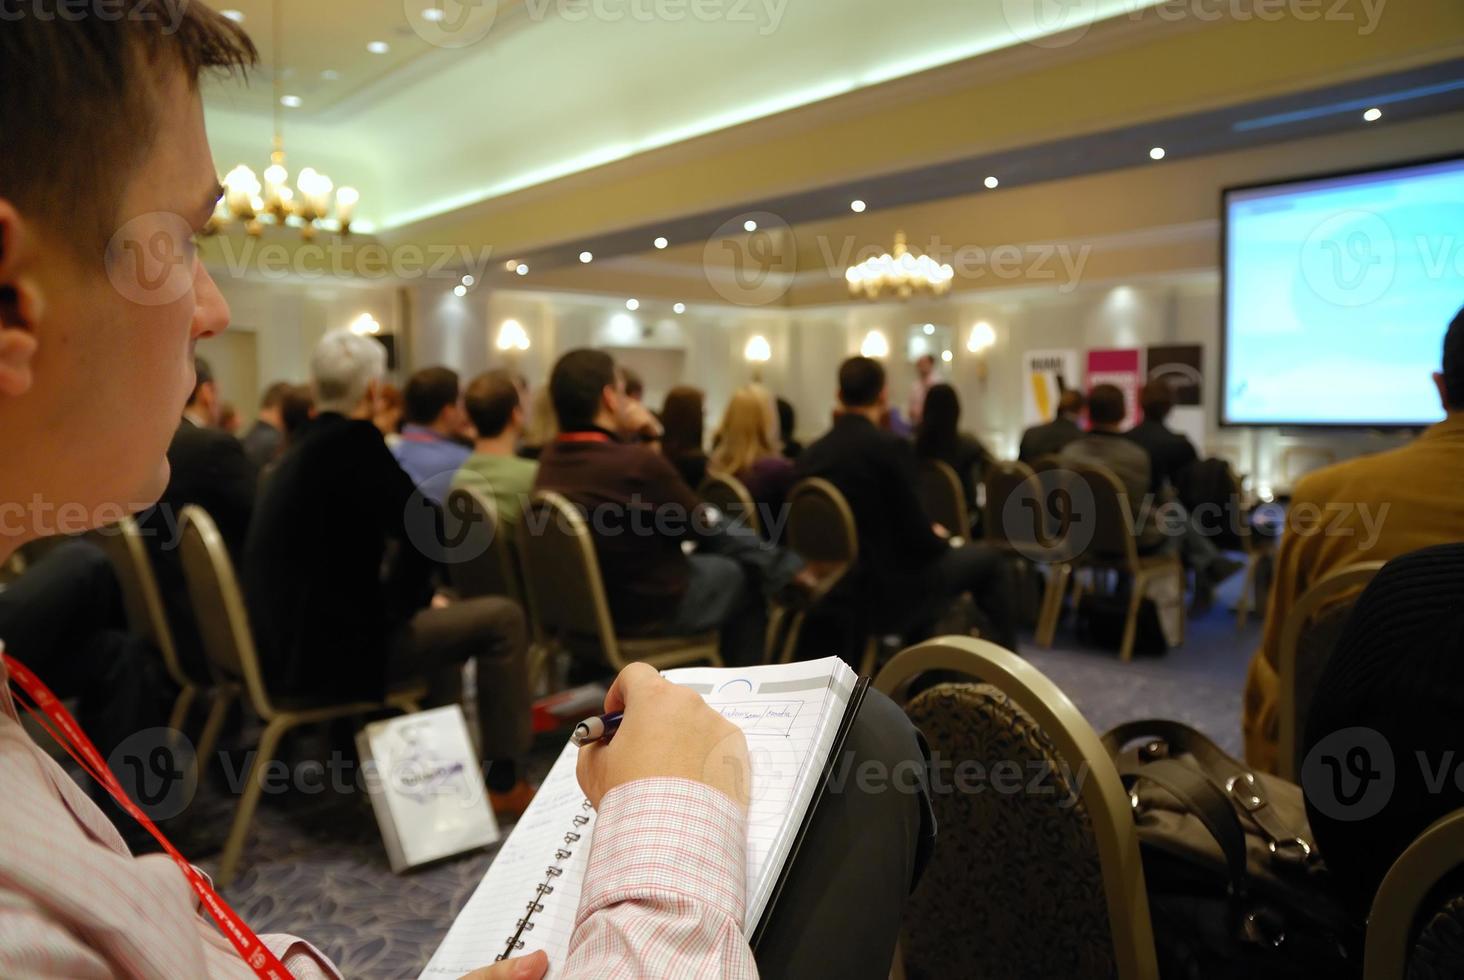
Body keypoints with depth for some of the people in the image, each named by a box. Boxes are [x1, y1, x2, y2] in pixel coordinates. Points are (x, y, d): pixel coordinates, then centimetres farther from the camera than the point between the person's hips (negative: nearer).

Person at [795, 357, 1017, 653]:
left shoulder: (809, 454, -1)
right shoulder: (889, 446, -19)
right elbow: (918, 538, -17)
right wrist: (941, 537, 6)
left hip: (834, 587, 7)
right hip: (886, 591, -7)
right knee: (988, 558, 14)